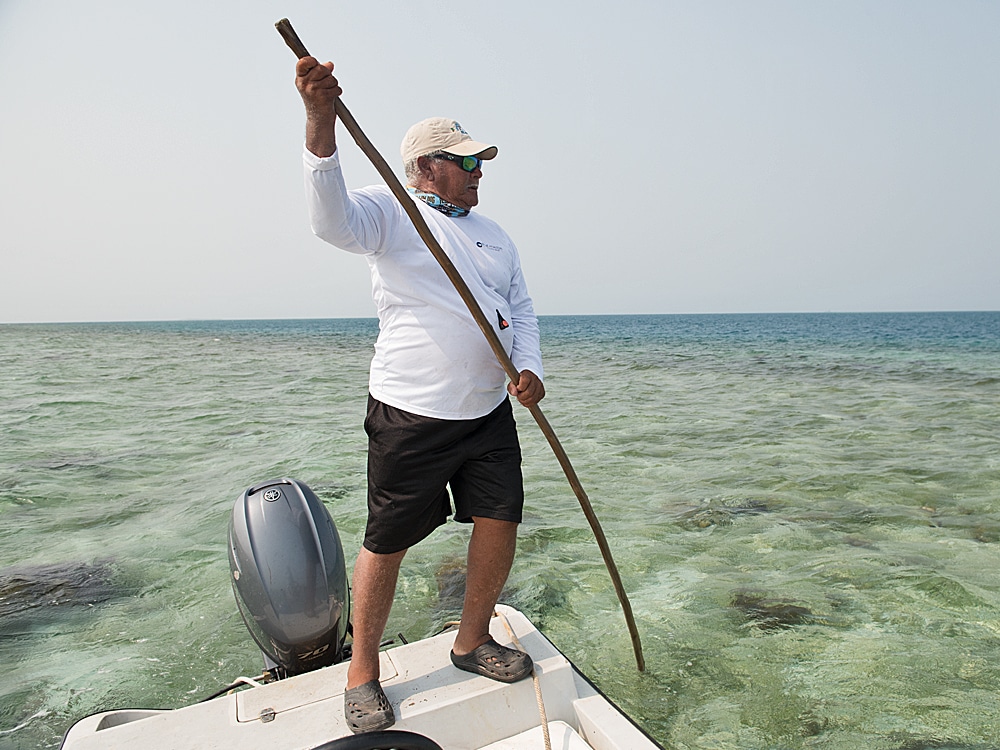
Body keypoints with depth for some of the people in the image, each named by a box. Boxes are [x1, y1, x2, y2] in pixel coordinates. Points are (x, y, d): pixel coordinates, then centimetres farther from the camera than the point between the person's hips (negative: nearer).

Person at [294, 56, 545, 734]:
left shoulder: (493, 234, 17)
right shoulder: (391, 210, -2)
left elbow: (522, 309, 16)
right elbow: (335, 220, -23)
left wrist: (530, 368, -2)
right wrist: (321, 123, -37)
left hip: (490, 411, 7)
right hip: (410, 415, -6)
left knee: (501, 521, 8)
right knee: (388, 543, 3)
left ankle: (473, 642, 32)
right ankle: (363, 672, 26)